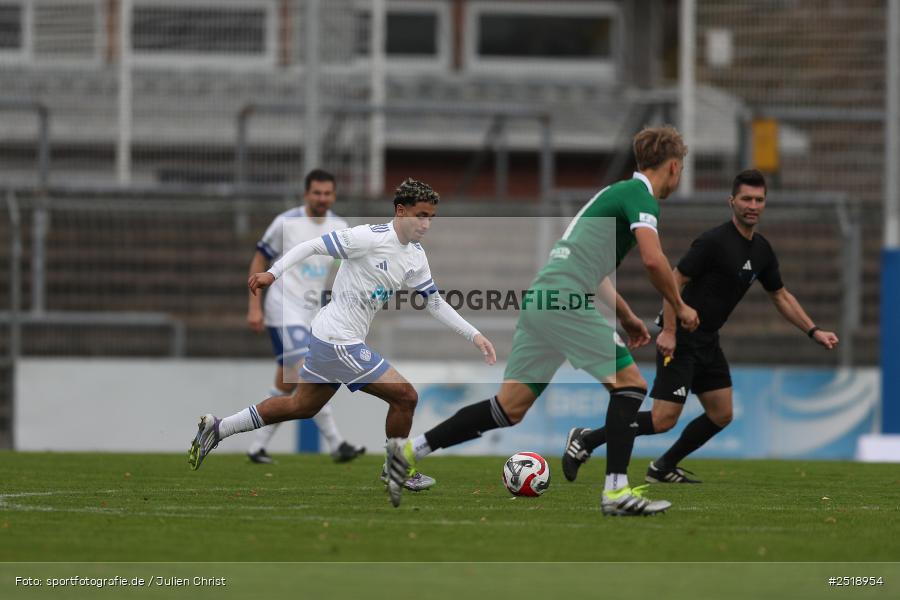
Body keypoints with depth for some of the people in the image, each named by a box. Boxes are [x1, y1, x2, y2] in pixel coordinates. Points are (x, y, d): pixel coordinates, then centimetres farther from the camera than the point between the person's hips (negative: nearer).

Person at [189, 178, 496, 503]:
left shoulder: (416, 256, 7)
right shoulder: (371, 237, -19)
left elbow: (434, 301, 17)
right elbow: (313, 245, -18)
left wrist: (474, 335, 12)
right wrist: (273, 272, -28)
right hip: (340, 342, -10)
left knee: (301, 406, 20)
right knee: (405, 396, -5)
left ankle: (217, 428, 26)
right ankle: (399, 473, 15)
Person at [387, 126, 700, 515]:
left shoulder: (617, 193, 25)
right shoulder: (640, 196, -4)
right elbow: (653, 260, -19)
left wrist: (626, 317, 37)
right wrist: (679, 307, -4)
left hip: (539, 300, 9)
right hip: (563, 301, -9)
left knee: (510, 407, 10)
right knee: (629, 383, -6)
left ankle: (410, 450, 11)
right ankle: (616, 491, -11)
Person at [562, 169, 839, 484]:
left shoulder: (761, 250, 8)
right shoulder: (714, 241, -18)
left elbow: (781, 296, 20)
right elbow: (674, 281, -17)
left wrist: (814, 332, 15)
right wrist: (669, 331, -23)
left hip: (707, 340, 9)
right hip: (680, 340, -9)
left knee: (721, 414, 7)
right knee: (664, 419, -13)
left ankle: (664, 468, 20)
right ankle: (586, 440, -2)